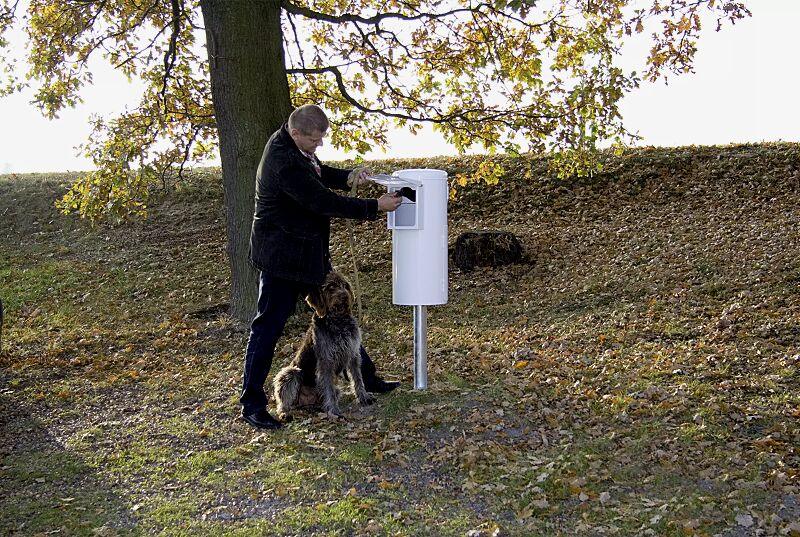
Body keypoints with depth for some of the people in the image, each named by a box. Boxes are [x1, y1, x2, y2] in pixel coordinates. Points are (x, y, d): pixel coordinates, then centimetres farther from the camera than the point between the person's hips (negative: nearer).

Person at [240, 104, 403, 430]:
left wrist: (348, 177, -2)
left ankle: (366, 378, 30)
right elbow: (324, 203, -26)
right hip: (282, 256, -10)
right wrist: (375, 207, -20)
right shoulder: (284, 163, -27)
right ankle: (252, 404, 7)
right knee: (268, 327, -2)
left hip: (307, 253, 10)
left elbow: (319, 174, 19)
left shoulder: (291, 145, 4)